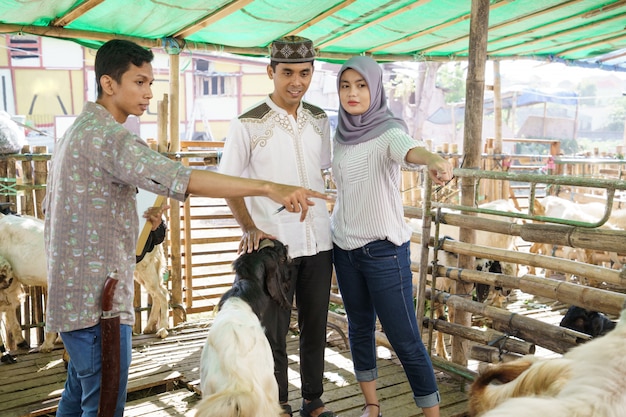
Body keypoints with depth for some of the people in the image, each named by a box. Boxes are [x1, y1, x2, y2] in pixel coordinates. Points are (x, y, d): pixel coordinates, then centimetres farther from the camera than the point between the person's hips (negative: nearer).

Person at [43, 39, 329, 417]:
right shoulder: (108, 137, -20)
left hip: (75, 294, 11)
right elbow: (181, 178, -35)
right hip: (96, 298, -11)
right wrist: (268, 187, -41)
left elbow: (51, 210, 20)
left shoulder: (81, 130, 14)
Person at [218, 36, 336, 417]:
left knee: (315, 327, 14)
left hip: (319, 241, 4)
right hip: (275, 243, -4)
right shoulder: (249, 124, -8)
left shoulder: (319, 120, 6)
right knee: (274, 331, 7)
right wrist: (249, 228, -13)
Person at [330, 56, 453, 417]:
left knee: (404, 339, -2)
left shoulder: (389, 130, -15)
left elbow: (409, 149, -39)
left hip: (384, 250, -6)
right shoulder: (341, 134, 4)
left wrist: (432, 158, -60)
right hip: (344, 247, 6)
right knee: (360, 328, 15)